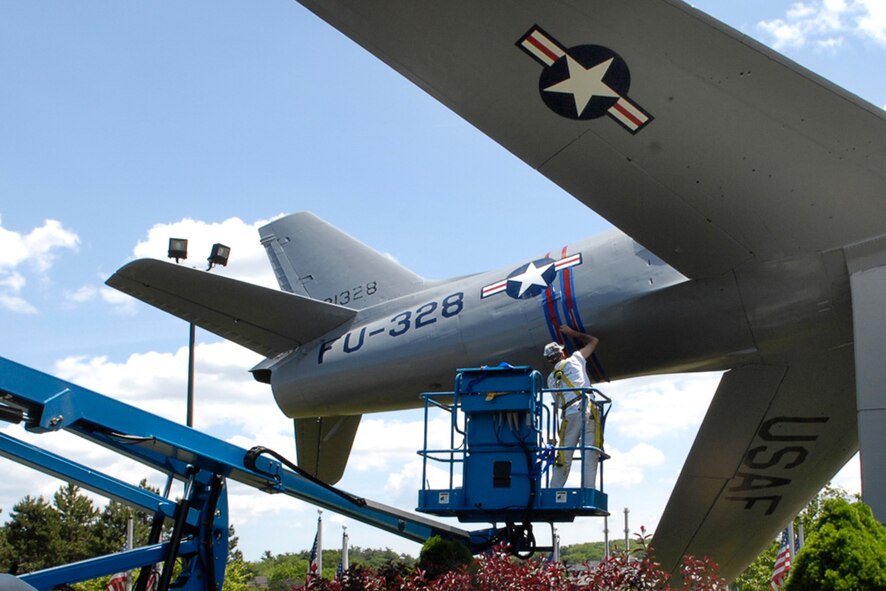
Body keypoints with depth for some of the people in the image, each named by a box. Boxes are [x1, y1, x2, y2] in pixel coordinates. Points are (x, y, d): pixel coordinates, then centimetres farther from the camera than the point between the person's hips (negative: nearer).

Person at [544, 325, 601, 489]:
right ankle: (588, 490, -17)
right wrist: (572, 333, 36)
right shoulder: (574, 360, 15)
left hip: (568, 415, 3)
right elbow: (593, 341, 28)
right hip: (587, 411, -3)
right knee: (590, 454, -7)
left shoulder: (552, 378, 22)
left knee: (564, 455, 7)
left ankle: (554, 490, 2)